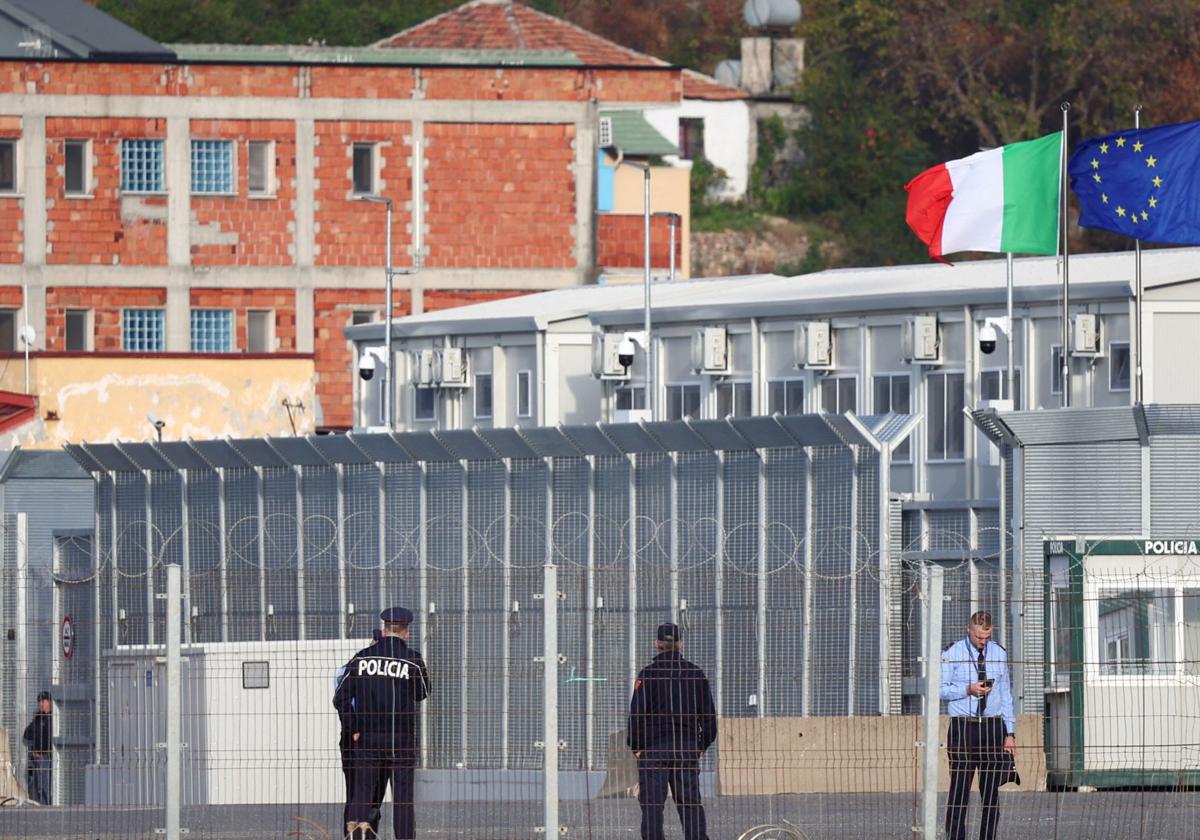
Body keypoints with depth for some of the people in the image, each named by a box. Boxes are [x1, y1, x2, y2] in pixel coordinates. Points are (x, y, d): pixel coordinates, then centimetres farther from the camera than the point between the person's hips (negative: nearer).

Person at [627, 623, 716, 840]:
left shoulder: (647, 675, -6)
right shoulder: (696, 674, 6)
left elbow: (637, 714, -8)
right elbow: (709, 715, 9)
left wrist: (636, 746, 1)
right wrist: (702, 745, 18)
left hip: (654, 748, -3)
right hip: (688, 748, 3)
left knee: (652, 804, -2)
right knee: (691, 804, 6)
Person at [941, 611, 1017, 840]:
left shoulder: (999, 654, 11)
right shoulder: (952, 654, 1)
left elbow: (1006, 695, 14)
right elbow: (941, 689, 0)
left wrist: (1010, 733, 8)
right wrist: (968, 690, -16)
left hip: (994, 726, 3)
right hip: (963, 727, -3)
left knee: (992, 791, 1)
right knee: (960, 789, -7)